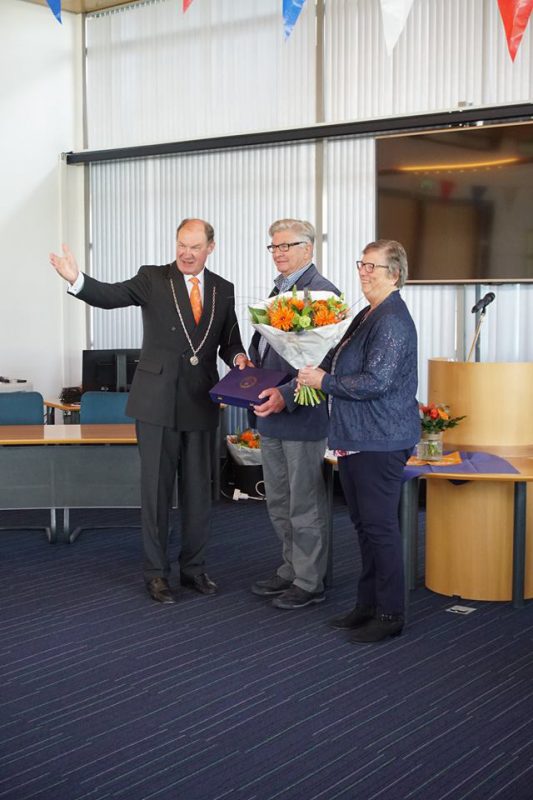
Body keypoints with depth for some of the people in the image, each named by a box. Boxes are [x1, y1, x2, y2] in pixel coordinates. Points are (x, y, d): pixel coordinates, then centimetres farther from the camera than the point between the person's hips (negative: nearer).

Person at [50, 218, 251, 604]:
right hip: (157, 401, -3)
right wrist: (77, 279, -36)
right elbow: (111, 295, -17)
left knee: (199, 489, 11)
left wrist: (238, 358, -10)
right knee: (157, 488, 4)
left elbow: (230, 341, 13)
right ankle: (156, 571, 16)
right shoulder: (153, 278, -2)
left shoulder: (223, 290, 8)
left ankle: (194, 566, 26)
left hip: (201, 402, 3)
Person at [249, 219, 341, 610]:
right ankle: (291, 570, 32)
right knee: (279, 504, 18)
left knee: (305, 505, 2)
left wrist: (286, 395, -27)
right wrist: (248, 365, 6)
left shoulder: (322, 292, -14)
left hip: (302, 415, -9)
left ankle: (309, 583, 14)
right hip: (271, 415, 9)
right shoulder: (279, 290, 15)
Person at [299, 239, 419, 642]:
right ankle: (368, 604, 26)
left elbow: (376, 381, -22)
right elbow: (340, 363, 25)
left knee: (380, 526, -3)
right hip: (356, 438, 10)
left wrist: (324, 380, -13)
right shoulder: (367, 316, 15)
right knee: (364, 525, 16)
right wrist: (312, 372, 8)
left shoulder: (392, 321, -16)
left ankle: (390, 614, 7)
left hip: (381, 442, -10)